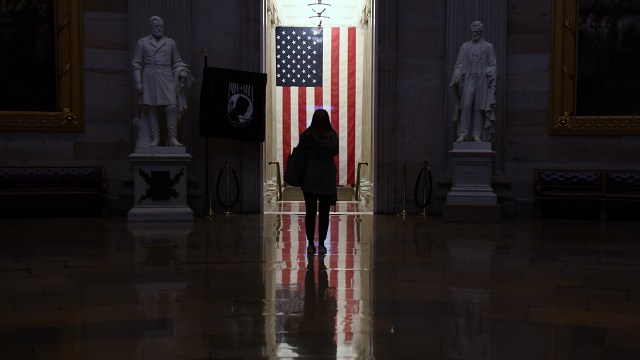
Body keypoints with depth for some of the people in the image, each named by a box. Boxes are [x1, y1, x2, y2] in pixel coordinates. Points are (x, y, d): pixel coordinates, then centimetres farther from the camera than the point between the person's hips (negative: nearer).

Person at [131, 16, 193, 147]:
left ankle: (172, 138, -9)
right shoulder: (142, 42, 9)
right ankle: (155, 138, 2)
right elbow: (136, 64, 6)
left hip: (166, 79, 1)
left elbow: (177, 62, 19)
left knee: (172, 106, -12)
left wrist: (181, 72, -1)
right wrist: (138, 82, -3)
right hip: (149, 79, -1)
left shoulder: (170, 42, 15)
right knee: (151, 109, -2)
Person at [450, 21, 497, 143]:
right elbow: (459, 65, 5)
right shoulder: (465, 47, 12)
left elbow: (493, 67, 4)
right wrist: (455, 78, -14)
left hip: (482, 81, 0)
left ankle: (476, 135, 0)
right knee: (466, 106, -13)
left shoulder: (489, 47, 8)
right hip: (468, 80, 1)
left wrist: (492, 86, -6)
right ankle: (463, 134, -12)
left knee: (479, 108, -3)